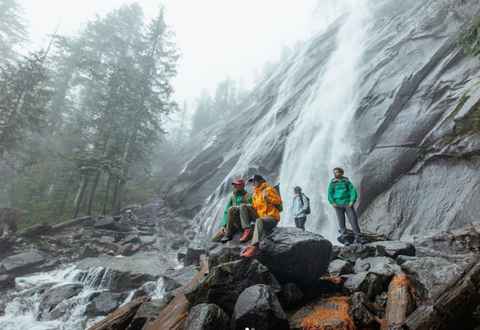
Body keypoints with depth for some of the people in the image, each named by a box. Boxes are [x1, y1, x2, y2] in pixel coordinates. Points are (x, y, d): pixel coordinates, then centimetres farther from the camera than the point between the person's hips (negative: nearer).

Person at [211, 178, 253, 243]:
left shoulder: (248, 196, 0)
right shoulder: (232, 198, 18)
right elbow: (226, 212, 12)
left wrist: (239, 207, -29)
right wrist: (223, 225, -2)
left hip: (242, 223, -5)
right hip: (233, 224, 5)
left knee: (231, 209, -33)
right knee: (214, 239, -10)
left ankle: (228, 234, -22)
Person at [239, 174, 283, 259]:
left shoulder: (268, 189, 0)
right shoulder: (254, 194, 19)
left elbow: (279, 201, -3)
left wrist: (268, 199, -19)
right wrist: (251, 207, -1)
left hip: (272, 218, -6)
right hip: (260, 216, 7)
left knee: (259, 221, -40)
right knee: (243, 207, -7)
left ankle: (254, 248, -54)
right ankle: (248, 231, -20)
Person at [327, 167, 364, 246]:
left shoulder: (347, 182, 10)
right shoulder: (332, 183, 11)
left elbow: (353, 191, 1)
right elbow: (330, 194, 4)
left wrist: (352, 201, -15)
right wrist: (333, 203, -12)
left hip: (348, 204, 0)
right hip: (338, 205, 1)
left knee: (353, 219, -8)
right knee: (341, 222, -1)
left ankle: (358, 238, -2)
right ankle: (345, 239, 1)